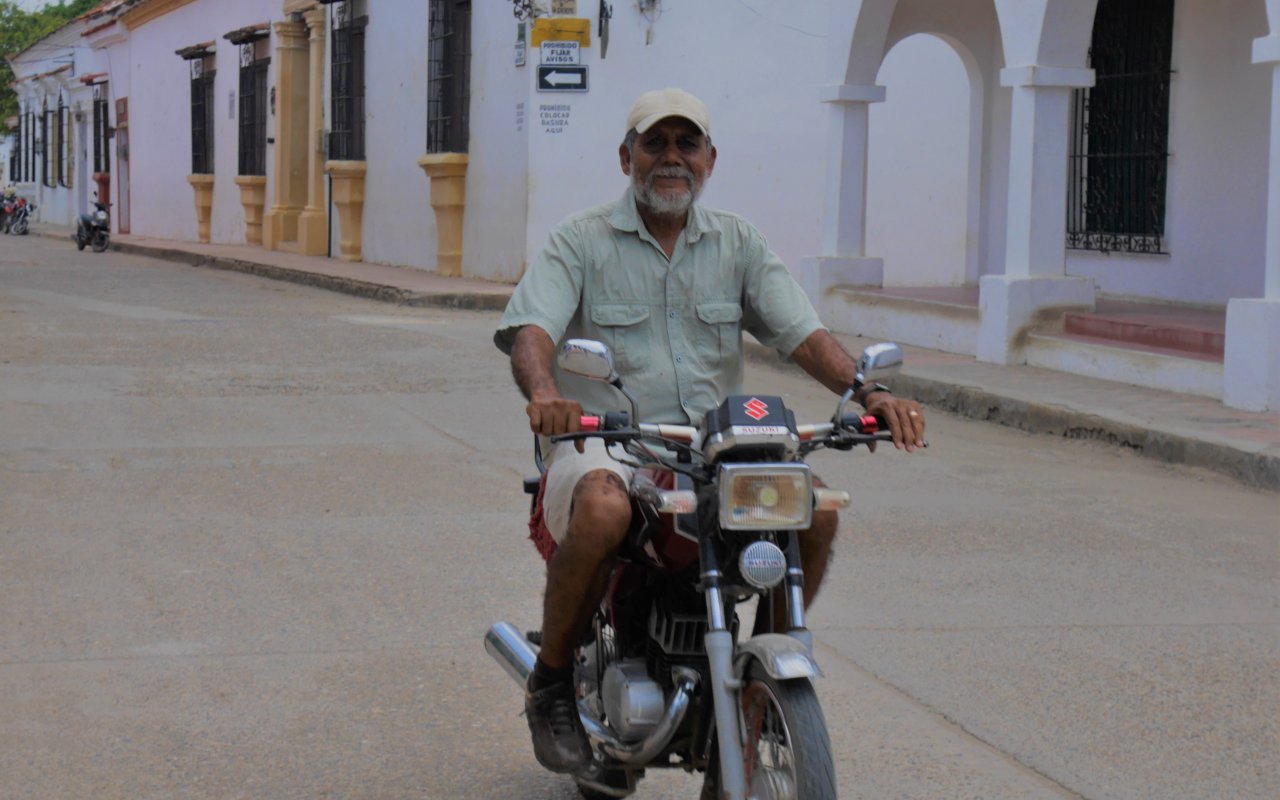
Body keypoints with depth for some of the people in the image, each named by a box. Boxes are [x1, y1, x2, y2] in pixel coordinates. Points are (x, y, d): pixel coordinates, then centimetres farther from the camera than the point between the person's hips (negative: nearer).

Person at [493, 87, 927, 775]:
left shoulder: (737, 243, 13)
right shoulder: (582, 241, 3)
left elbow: (803, 332, 3)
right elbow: (530, 329, -12)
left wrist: (867, 392, -17)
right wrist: (544, 393, -36)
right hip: (604, 444, -3)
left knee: (815, 504, -22)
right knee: (603, 508, -37)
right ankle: (551, 680, -14)